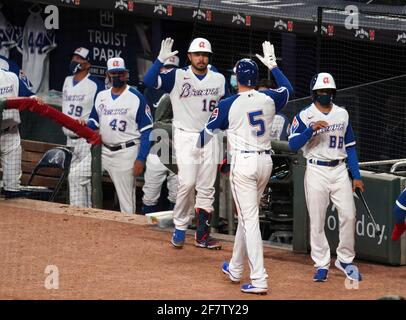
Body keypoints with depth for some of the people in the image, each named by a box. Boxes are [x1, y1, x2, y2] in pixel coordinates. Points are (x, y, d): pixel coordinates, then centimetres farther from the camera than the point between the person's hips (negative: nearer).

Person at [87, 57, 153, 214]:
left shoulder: (136, 98, -5)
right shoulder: (101, 96, 13)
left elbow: (147, 130, -7)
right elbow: (93, 121, 20)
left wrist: (140, 159, -14)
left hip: (127, 153, -5)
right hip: (105, 152, 5)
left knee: (126, 196, -5)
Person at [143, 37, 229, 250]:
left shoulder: (219, 79, 8)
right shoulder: (177, 77, -4)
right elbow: (149, 81, -17)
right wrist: (161, 59, -28)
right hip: (185, 136, -4)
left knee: (207, 188, 4)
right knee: (187, 182, -16)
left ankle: (202, 235, 8)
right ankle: (179, 228, -1)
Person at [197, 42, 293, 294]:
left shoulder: (229, 105, -11)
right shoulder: (269, 99, 2)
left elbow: (209, 131, 3)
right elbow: (288, 88, 26)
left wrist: (198, 147, 25)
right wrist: (273, 65, 37)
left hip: (243, 163, -6)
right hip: (266, 162, 6)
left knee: (250, 219, -7)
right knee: (247, 215, 20)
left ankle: (259, 280, -14)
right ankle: (235, 269, 33)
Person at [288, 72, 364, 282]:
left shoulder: (342, 114, 10)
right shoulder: (304, 116, -1)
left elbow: (350, 146, 13)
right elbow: (293, 144, -12)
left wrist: (356, 176, 7)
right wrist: (311, 129, -27)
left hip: (339, 170, 3)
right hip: (316, 172, -3)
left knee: (348, 215, -5)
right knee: (317, 221, -1)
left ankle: (345, 260, 10)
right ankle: (322, 265, 8)